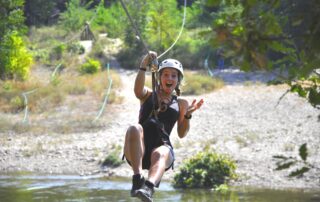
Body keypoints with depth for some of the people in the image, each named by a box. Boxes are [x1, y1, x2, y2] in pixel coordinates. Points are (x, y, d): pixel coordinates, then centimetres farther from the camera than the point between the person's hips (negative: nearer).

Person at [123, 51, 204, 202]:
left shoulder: (181, 103, 23)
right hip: (139, 151, 0)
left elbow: (182, 133, 13)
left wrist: (187, 115, -3)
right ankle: (137, 180, -47)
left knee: (160, 154, -38)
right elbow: (138, 90, -4)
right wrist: (143, 67, -17)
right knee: (135, 129, -34)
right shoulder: (148, 95, 22)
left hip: (162, 146, 0)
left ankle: (149, 188, -71)